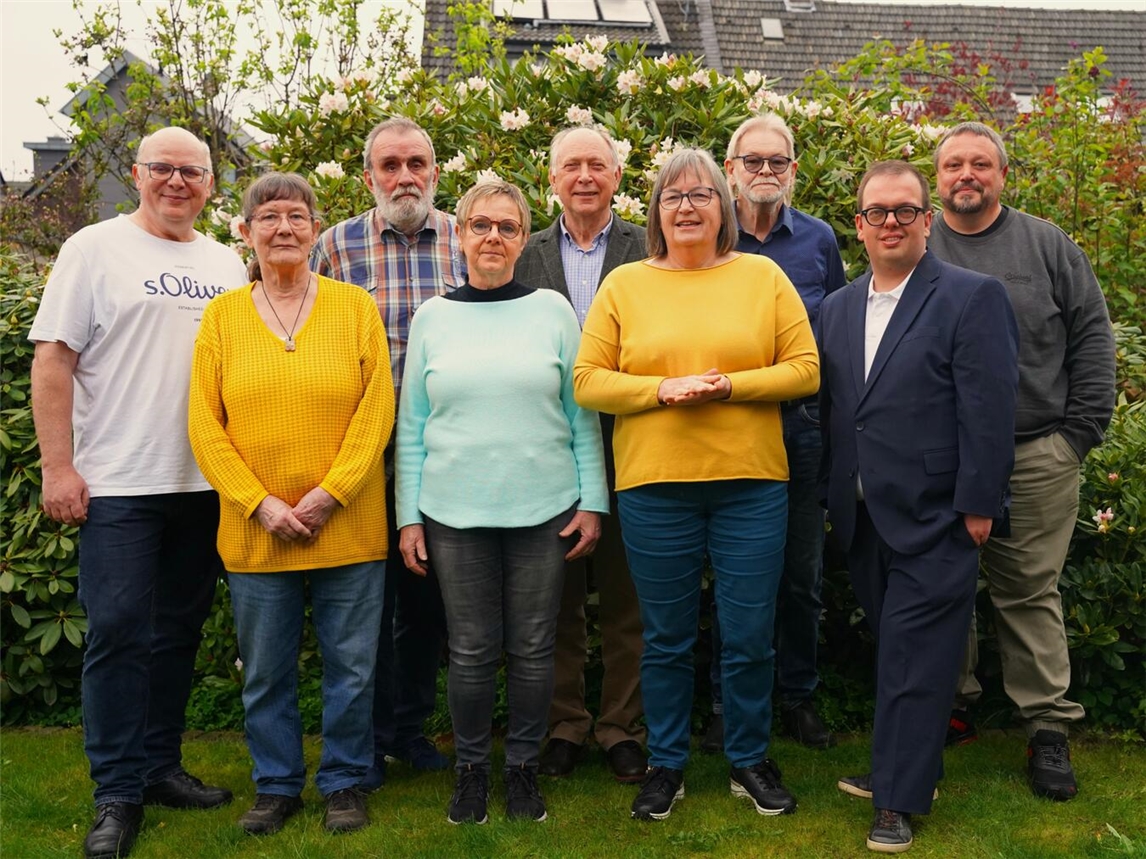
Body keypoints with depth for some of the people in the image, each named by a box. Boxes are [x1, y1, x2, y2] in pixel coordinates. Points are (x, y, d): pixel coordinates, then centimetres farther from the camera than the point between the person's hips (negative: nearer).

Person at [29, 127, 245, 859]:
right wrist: (58, 468, -11)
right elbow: (54, 361, -5)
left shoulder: (227, 264, 11)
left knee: (178, 631, 12)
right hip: (117, 487, -4)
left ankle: (160, 765, 25)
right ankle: (118, 794, 10)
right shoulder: (95, 250, -1)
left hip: (205, 486, 5)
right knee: (119, 633, -1)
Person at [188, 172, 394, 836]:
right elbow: (205, 424, 0)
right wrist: (259, 503, -9)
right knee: (265, 673, 12)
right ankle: (278, 786, 30)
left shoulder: (354, 305, 1)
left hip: (348, 528, -1)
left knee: (351, 668, 8)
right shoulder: (222, 315, 5)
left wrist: (330, 493, -13)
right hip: (255, 530, 1)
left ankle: (344, 781, 26)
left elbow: (378, 407, -5)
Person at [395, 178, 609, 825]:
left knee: (533, 649, 7)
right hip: (455, 513, 1)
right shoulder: (433, 318, 5)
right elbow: (412, 425, 7)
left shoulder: (553, 310, 3)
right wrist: (409, 516, 3)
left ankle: (525, 767, 25)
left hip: (544, 511, 0)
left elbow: (581, 413, 4)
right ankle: (472, 767, 25)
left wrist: (592, 502, -1)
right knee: (472, 650, 7)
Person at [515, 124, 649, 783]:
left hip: (627, 449, -1)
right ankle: (563, 724, 25)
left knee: (627, 599, 8)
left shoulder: (649, 251, 2)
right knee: (555, 599, 11)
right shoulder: (526, 256, 7)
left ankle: (623, 727, 22)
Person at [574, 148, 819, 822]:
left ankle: (751, 759, 28)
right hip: (654, 487, 0)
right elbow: (588, 381, 0)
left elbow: (804, 369, 1)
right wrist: (663, 389, -14)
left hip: (751, 485, 0)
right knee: (667, 638, 11)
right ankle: (667, 764, 27)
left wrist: (729, 385, -13)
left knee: (751, 636, 7)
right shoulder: (624, 285, 5)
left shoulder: (764, 276, 5)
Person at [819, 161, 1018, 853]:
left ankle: (900, 800, 10)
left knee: (914, 658, -1)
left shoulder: (973, 297, -6)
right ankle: (905, 768, 30)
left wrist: (976, 505, -15)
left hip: (935, 518, -6)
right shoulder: (837, 308, 12)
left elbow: (989, 409, -11)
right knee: (893, 648, 15)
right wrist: (834, 497, 10)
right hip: (864, 519, 6)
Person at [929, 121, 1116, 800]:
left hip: (1036, 458, -1)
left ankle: (1050, 727, 14)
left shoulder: (1047, 246, 7)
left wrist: (1081, 431, -1)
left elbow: (1092, 336, 6)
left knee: (1032, 592, 4)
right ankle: (954, 706, 24)